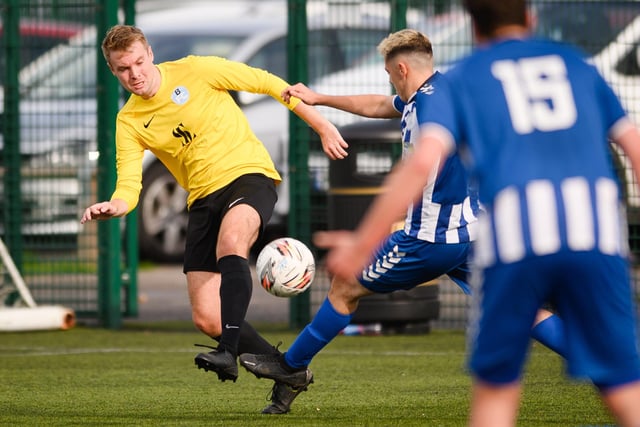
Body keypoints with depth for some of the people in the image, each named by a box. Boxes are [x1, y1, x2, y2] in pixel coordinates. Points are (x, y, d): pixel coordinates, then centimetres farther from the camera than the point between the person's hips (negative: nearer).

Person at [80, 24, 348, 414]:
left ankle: (229, 353, -46)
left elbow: (268, 83, 0)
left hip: (249, 175, -5)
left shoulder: (194, 71, -6)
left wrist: (321, 125, 1)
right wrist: (114, 206, -29)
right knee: (207, 320, -5)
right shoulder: (128, 123, 3)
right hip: (204, 199, 5)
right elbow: (128, 186, -5)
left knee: (230, 240, -40)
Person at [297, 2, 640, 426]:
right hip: (596, 228, 1)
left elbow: (423, 162, 2)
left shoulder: (463, 77, 17)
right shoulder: (574, 62, 24)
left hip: (515, 232, -1)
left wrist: (361, 245, 4)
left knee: (496, 389, 12)